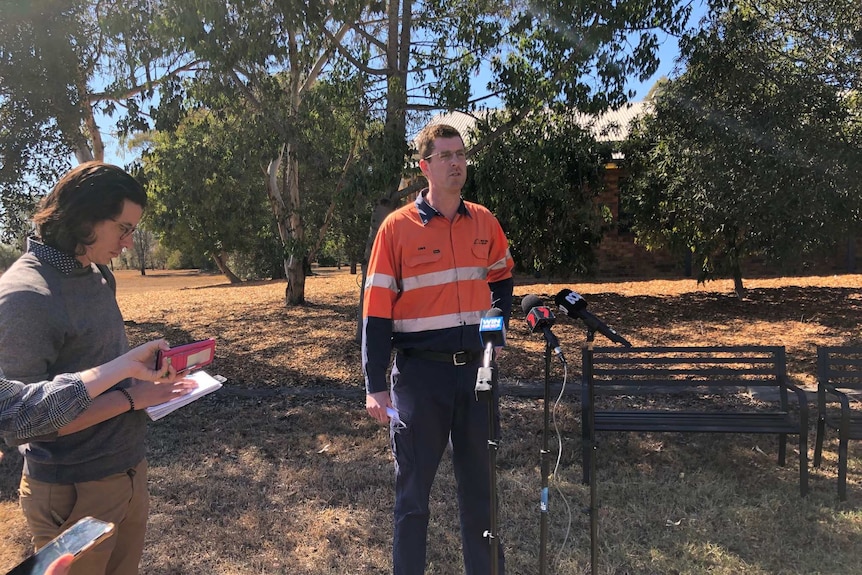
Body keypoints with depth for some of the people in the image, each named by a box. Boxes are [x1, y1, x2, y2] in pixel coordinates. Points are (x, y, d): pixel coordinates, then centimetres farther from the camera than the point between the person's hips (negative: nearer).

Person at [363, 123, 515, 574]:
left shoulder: (484, 222, 5)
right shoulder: (397, 227, -7)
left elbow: (501, 279, 22)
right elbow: (377, 309, -9)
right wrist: (375, 385, -11)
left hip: (476, 369, 4)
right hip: (420, 372, -3)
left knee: (480, 483, 16)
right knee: (413, 487, 11)